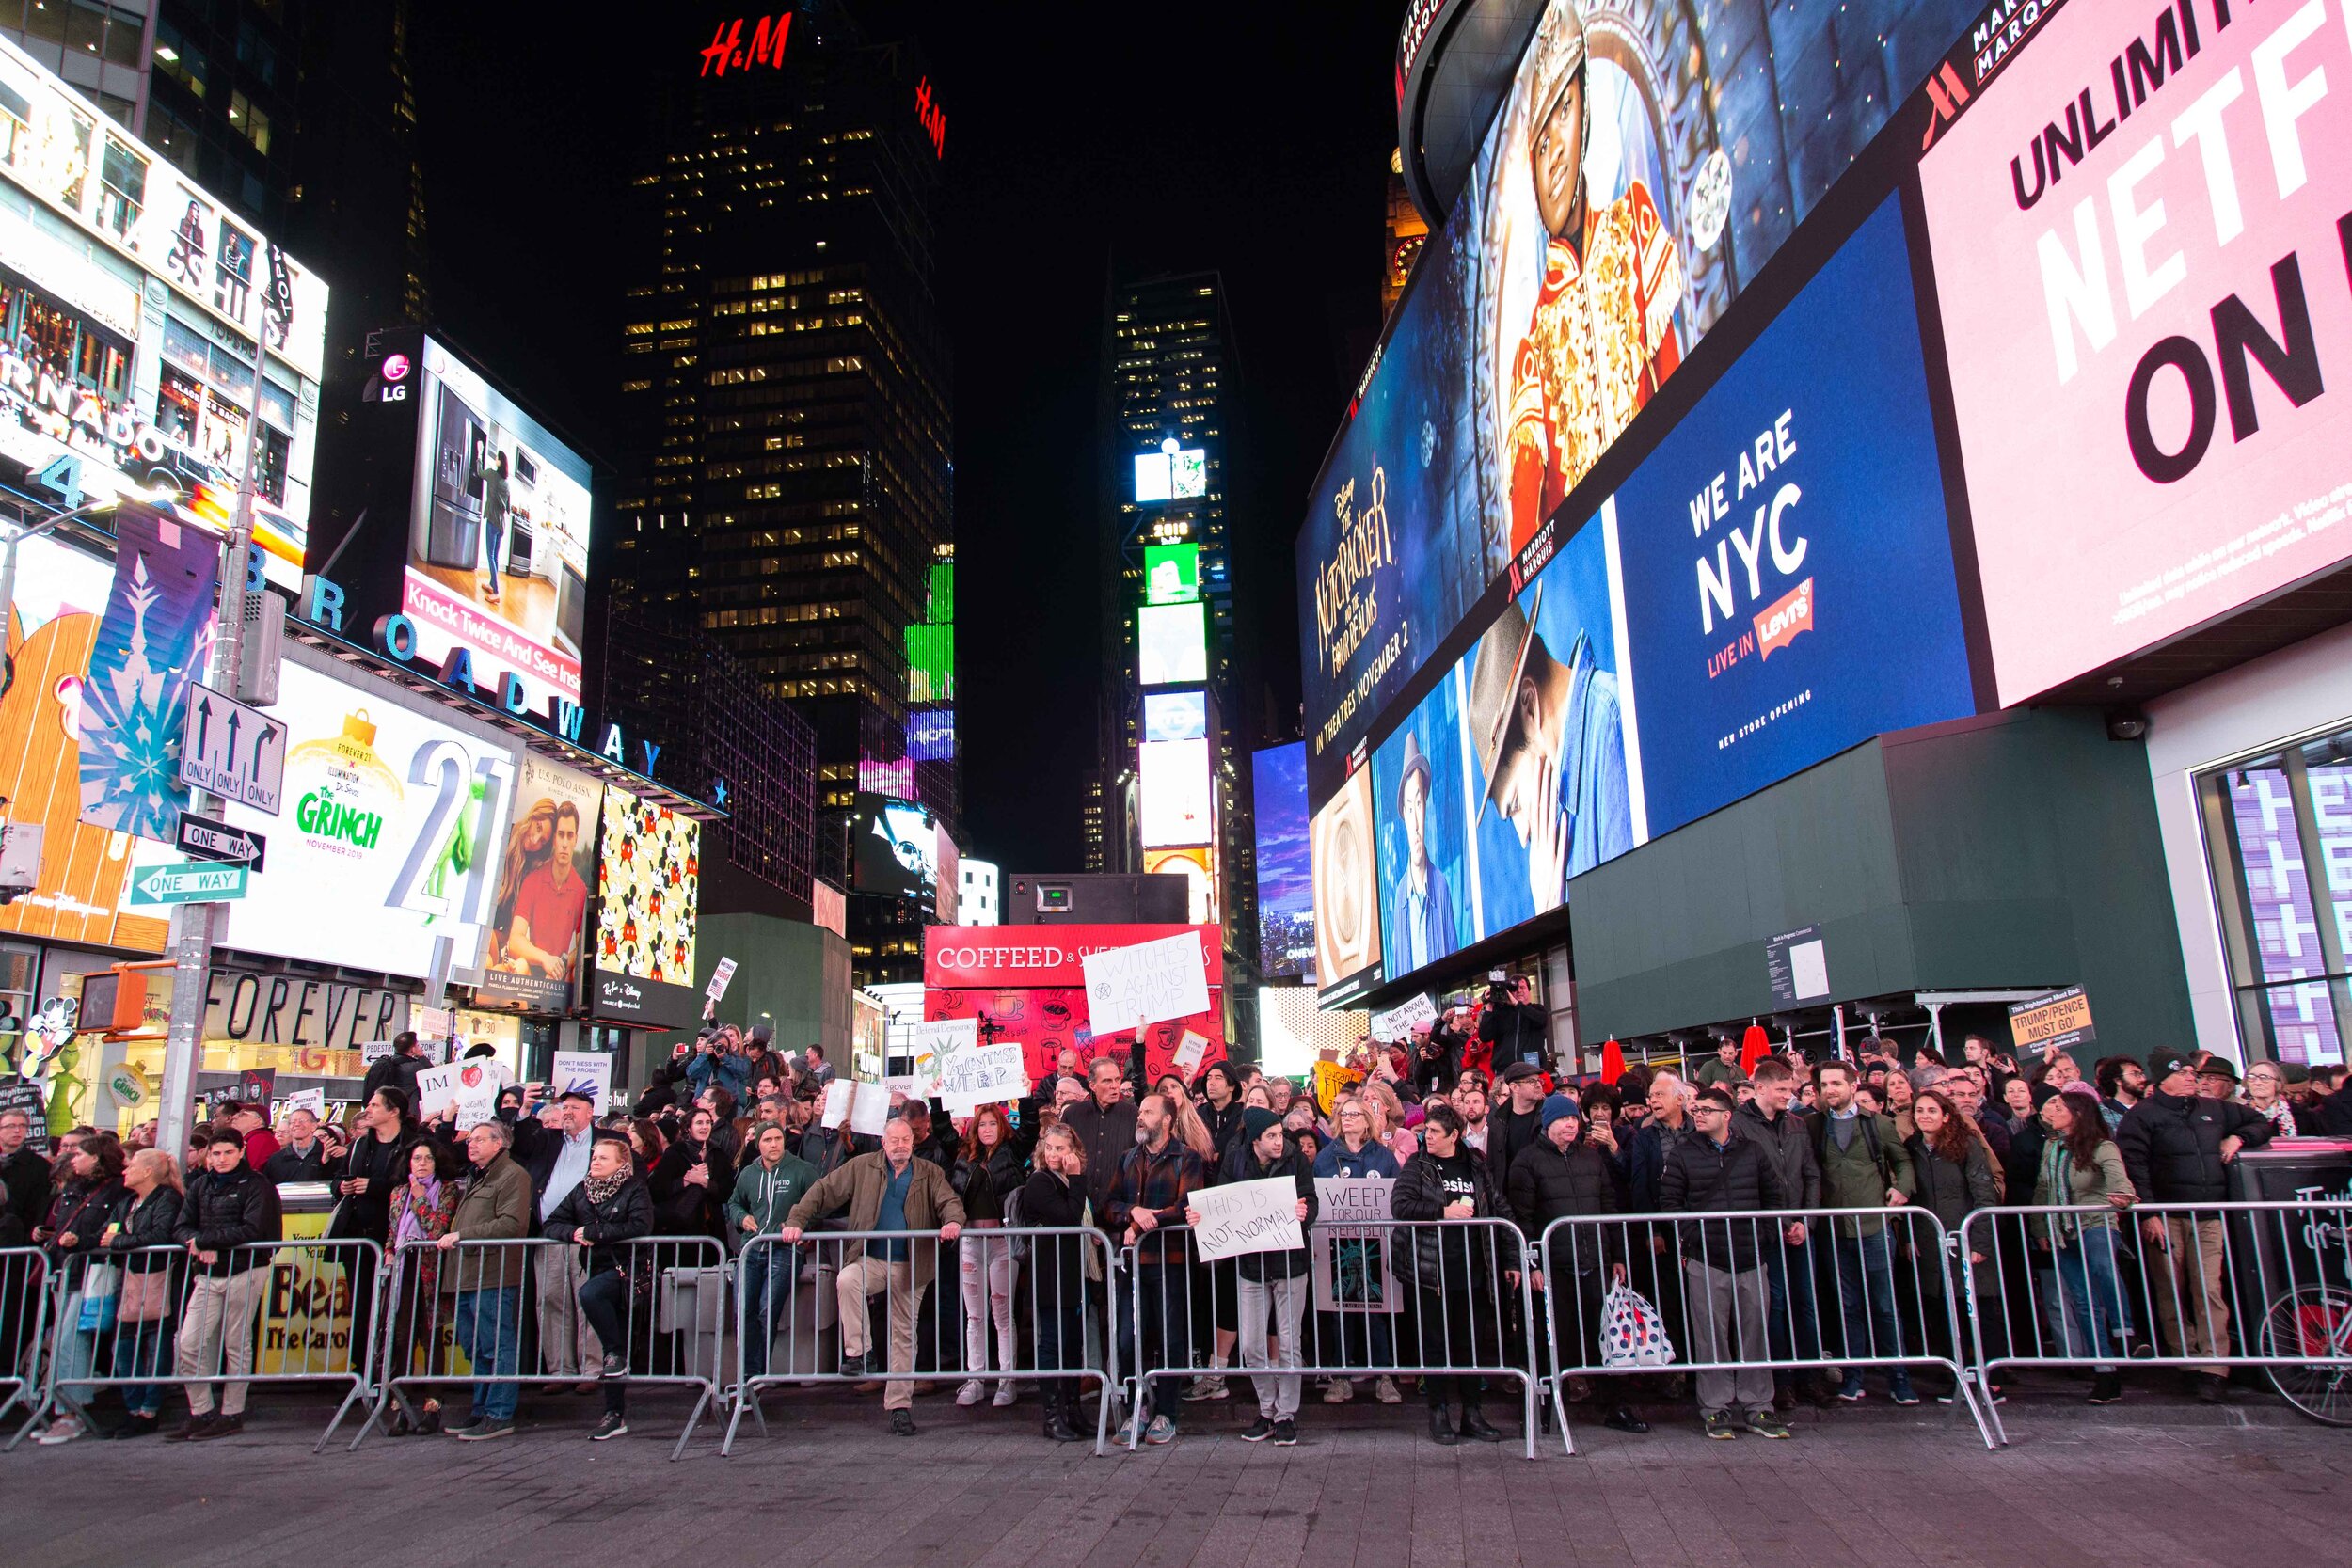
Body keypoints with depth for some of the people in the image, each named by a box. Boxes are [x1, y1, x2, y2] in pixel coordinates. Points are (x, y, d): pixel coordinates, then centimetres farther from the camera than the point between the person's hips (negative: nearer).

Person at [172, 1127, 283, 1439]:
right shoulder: (200, 1186, 13)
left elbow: (252, 1230, -15)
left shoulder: (256, 1185, -4)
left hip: (244, 1271, -5)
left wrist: (205, 1240, -15)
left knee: (237, 1345, 2)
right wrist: (200, 1245, -14)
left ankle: (232, 1415, 10)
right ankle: (201, 1413, 11)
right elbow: (181, 1228, 7)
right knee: (188, 1344, -1)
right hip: (208, 1274, 5)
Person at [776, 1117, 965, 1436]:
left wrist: (953, 1221, -27)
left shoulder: (930, 1174, 6)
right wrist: (796, 1221, -10)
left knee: (904, 1335, 6)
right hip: (871, 1260, -1)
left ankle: (900, 1406, 16)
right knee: (846, 1281, -34)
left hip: (909, 1266, 1)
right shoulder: (863, 1167, 4)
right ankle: (857, 1352, -26)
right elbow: (824, 1191, 3)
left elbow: (949, 1200, -4)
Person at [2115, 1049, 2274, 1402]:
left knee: (2210, 1290, -8)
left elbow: (2261, 1123, 33)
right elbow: (2133, 1166, -6)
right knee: (2171, 1292, 2)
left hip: (2209, 1217, 3)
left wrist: (2238, 1138, 11)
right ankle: (2185, 1360, 13)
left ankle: (2213, 1369, -8)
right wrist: (2147, 1213, -13)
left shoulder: (2215, 1110, 18)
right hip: (2165, 1216, -2)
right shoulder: (2142, 1115, 2)